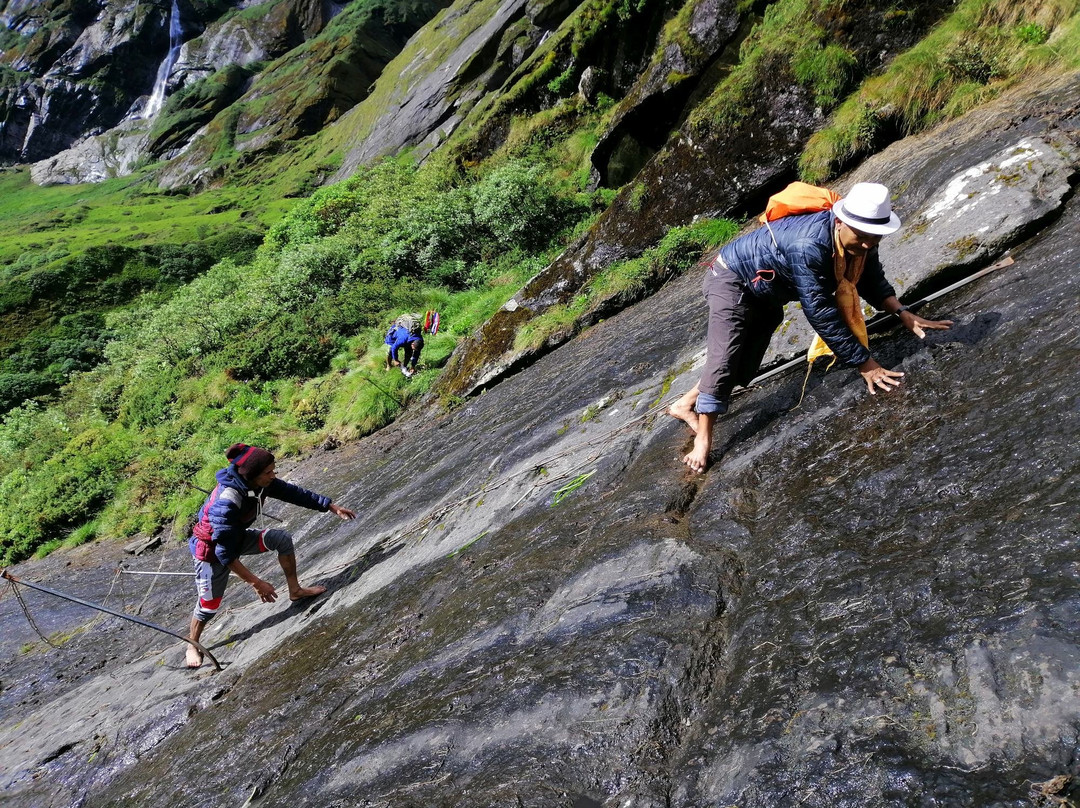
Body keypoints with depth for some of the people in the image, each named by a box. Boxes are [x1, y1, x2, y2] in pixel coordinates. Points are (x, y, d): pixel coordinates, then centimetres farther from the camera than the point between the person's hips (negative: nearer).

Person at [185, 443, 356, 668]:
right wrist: (255, 582, -35)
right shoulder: (226, 502, -40)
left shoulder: (261, 483, -20)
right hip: (211, 550, -6)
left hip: (237, 537, 7)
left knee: (282, 538, -11)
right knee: (209, 605, 5)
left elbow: (295, 493, -8)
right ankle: (193, 646, 33)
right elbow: (225, 553, -37)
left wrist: (333, 507, -10)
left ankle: (295, 590, 5)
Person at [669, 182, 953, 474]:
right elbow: (820, 313, -40)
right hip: (733, 277, -8)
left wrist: (902, 313, -17)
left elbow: (872, 283, 1)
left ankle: (685, 405, 21)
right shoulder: (809, 245, -42)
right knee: (724, 358, -20)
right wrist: (864, 363, -37)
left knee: (744, 368, 5)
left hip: (766, 295, 8)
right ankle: (703, 439, -14)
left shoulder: (862, 243, -17)